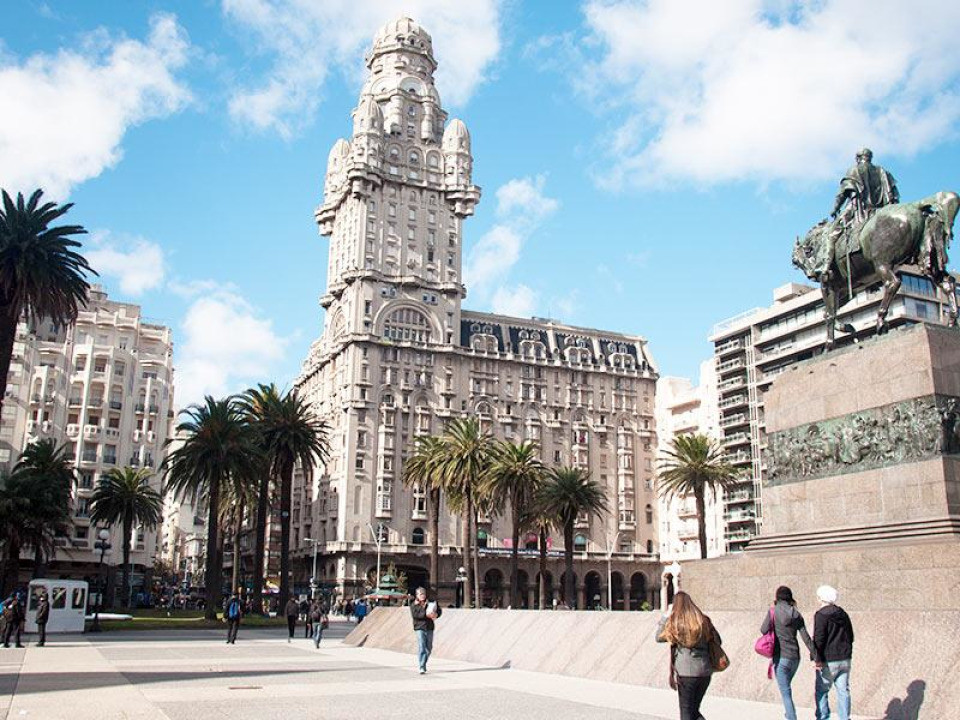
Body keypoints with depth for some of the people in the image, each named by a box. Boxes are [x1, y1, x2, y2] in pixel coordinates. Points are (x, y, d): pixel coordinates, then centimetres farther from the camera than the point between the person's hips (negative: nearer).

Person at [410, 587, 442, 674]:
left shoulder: (429, 603, 9)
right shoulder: (414, 605, 1)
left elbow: (439, 610, 13)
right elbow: (414, 614, -16)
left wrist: (436, 614, -11)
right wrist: (425, 614, -25)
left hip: (429, 628, 4)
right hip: (419, 628, -4)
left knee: (429, 648, 11)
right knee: (422, 648, -13)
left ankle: (423, 663, 30)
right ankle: (422, 668, -11)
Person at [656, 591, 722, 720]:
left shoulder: (674, 623, -6)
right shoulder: (703, 621, 2)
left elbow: (659, 637, 10)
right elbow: (718, 641, 12)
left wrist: (665, 617, 12)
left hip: (686, 673, -4)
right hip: (705, 672, 4)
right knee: (694, 710, 19)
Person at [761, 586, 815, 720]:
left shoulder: (773, 611, -8)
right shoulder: (797, 614, 4)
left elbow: (763, 630, -7)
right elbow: (806, 637, 1)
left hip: (781, 657, -5)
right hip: (795, 656, 5)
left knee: (785, 691, -1)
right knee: (786, 686, 26)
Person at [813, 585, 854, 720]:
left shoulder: (821, 615, -12)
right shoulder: (843, 614, 10)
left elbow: (819, 639, -17)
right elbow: (850, 636, 17)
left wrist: (818, 659, -13)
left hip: (828, 661, -6)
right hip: (845, 659, 6)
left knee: (821, 691, 4)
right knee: (843, 691, 8)